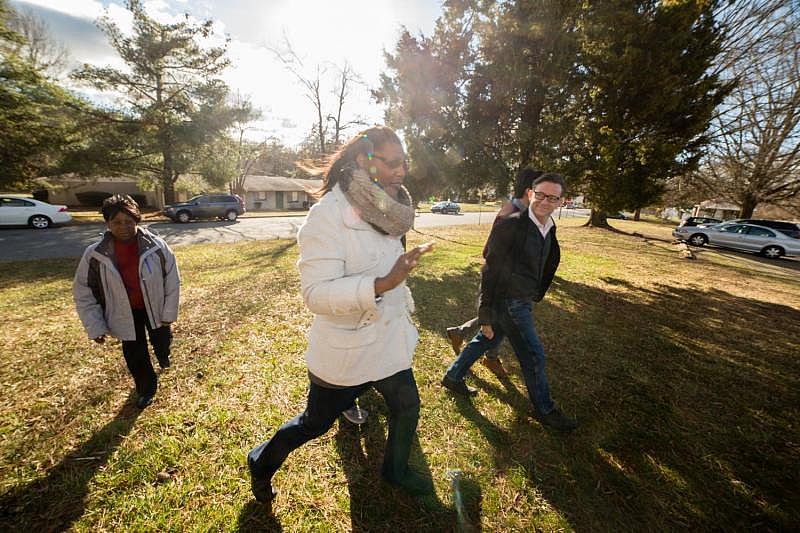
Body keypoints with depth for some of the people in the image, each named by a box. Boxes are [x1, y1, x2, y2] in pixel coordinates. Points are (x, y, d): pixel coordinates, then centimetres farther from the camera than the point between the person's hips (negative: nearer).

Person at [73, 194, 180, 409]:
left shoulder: (156, 246, -20)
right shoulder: (95, 255, -17)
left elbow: (172, 279, -11)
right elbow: (83, 291, -5)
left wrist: (169, 312, -8)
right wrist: (95, 327, -7)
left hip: (155, 307, 0)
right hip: (125, 313, 1)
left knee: (162, 342, 21)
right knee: (135, 355, 10)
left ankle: (162, 355, 58)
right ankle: (146, 389, 36)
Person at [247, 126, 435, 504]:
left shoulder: (384, 212, 1)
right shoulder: (327, 215, -24)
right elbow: (316, 293, -29)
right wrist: (382, 284, -40)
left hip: (389, 343, 7)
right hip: (344, 353, -7)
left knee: (407, 407, 22)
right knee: (316, 423, 18)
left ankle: (396, 469, 53)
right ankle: (261, 463, 51)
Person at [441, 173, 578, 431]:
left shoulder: (548, 229, 5)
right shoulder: (510, 224, -20)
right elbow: (490, 271, -20)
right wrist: (486, 313, -18)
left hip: (522, 301, 8)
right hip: (508, 302, -8)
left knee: (487, 339, 19)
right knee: (533, 355, 6)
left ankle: (453, 377, 39)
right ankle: (545, 409, 32)